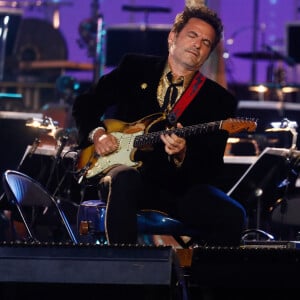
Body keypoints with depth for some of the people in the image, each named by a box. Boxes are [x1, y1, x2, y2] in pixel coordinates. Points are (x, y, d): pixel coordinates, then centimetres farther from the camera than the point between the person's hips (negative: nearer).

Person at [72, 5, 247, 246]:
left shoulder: (218, 100, 4)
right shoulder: (134, 68, 8)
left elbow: (211, 168, -3)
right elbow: (85, 104, 15)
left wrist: (182, 155, -22)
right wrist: (97, 133, -4)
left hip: (178, 185, 1)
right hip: (123, 167, 0)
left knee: (232, 217, -26)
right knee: (124, 179, -38)